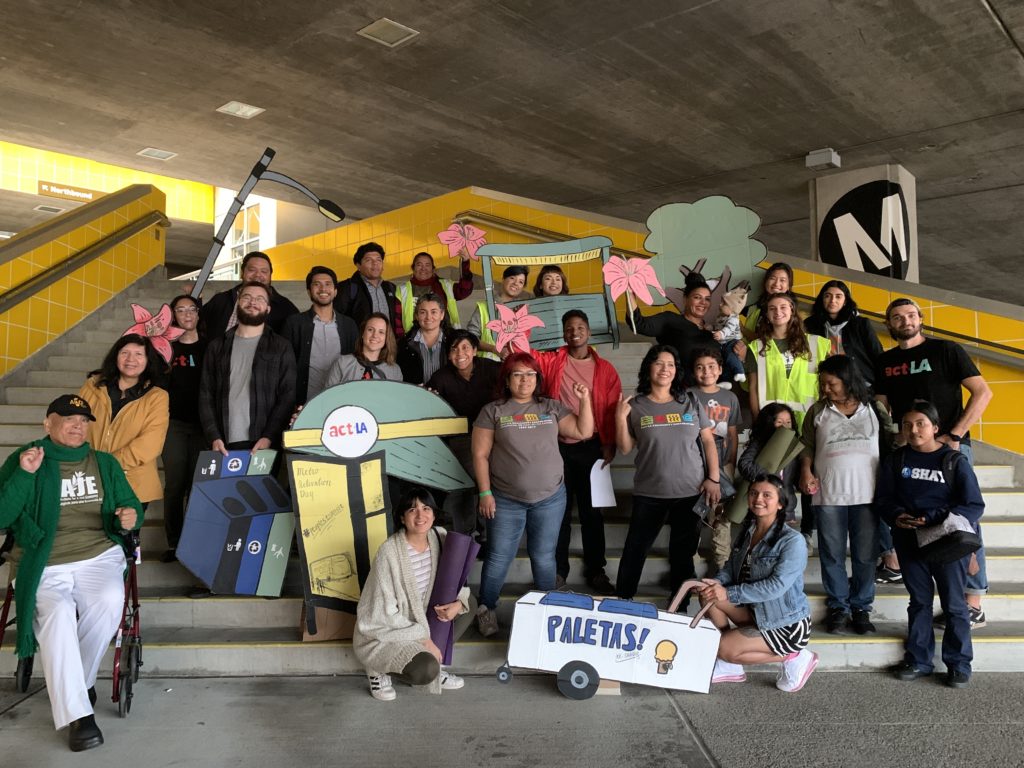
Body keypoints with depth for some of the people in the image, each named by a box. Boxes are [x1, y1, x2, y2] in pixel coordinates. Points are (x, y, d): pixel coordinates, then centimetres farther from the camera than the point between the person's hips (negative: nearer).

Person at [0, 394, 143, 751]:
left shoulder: (105, 463, 15)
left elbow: (130, 504, 17)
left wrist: (130, 516, -7)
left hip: (98, 557, 2)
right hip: (44, 565, -2)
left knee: (110, 601, -29)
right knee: (57, 613, -31)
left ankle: (74, 685, -6)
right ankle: (77, 715, -25)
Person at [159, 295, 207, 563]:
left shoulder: (208, 346, 5)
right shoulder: (167, 346, 6)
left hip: (202, 424, 0)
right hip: (174, 423, 1)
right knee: (174, 484, 0)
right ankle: (173, 543, 9)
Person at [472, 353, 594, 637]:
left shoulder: (552, 408, 7)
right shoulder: (492, 411, -1)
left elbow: (584, 432, 5)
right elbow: (480, 454, -3)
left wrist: (584, 400, -6)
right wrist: (485, 492, -8)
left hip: (550, 498, 2)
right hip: (506, 501, -2)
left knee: (544, 558, 12)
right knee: (499, 559, 4)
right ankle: (486, 610, 23)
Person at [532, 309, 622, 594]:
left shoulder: (605, 369, 3)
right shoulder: (551, 362, 3)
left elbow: (613, 409, 2)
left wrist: (610, 444, -4)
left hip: (591, 447, 0)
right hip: (558, 446, 0)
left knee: (591, 509, 10)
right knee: (560, 509, 9)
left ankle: (596, 570, 22)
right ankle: (558, 569, 21)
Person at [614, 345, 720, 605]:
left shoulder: (690, 401, 4)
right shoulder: (635, 406, 1)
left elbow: (708, 440, 6)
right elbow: (625, 448, 3)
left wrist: (714, 478, -2)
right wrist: (620, 417, -11)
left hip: (691, 492, 1)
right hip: (649, 494, -1)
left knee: (683, 552, 12)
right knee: (636, 549, 4)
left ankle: (679, 606, 27)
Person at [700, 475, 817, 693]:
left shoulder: (793, 541, -18)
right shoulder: (747, 533, 5)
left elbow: (777, 586, -27)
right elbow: (730, 569, 4)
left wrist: (729, 594, -28)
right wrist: (717, 584, -20)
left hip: (787, 625, -7)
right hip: (754, 613, 7)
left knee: (724, 648, -19)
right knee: (709, 596, -13)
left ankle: (792, 658, 0)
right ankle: (729, 666, 1)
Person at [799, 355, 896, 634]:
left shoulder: (874, 408, 5)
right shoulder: (818, 411, 7)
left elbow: (891, 443, 6)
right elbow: (807, 445, 9)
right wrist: (806, 471, -6)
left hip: (866, 495, 0)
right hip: (828, 496, 1)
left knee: (864, 556, 6)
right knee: (832, 555, 7)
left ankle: (861, 607, 20)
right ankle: (838, 607, 19)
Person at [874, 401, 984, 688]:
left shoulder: (955, 461, -7)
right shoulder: (895, 460, 3)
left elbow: (974, 506, -9)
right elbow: (883, 498, 7)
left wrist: (935, 520, -21)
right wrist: (896, 516, -14)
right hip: (909, 541, 3)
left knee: (954, 604, 6)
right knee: (919, 601, 14)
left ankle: (959, 664, 19)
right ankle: (918, 660, 23)